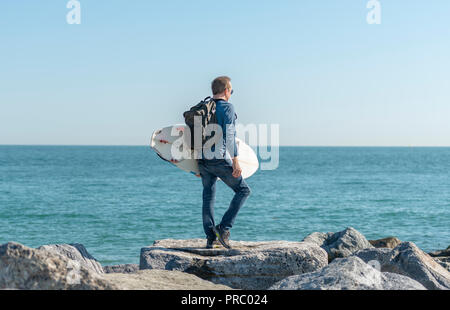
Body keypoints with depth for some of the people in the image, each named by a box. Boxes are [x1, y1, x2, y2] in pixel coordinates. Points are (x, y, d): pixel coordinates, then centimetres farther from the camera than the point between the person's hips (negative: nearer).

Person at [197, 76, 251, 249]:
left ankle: (210, 238, 9)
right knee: (243, 190, 7)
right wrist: (235, 161, -17)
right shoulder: (227, 107, -6)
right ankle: (224, 228, -3)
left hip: (203, 159, 7)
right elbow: (229, 135, -15)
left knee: (208, 196, 12)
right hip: (220, 159, -7)